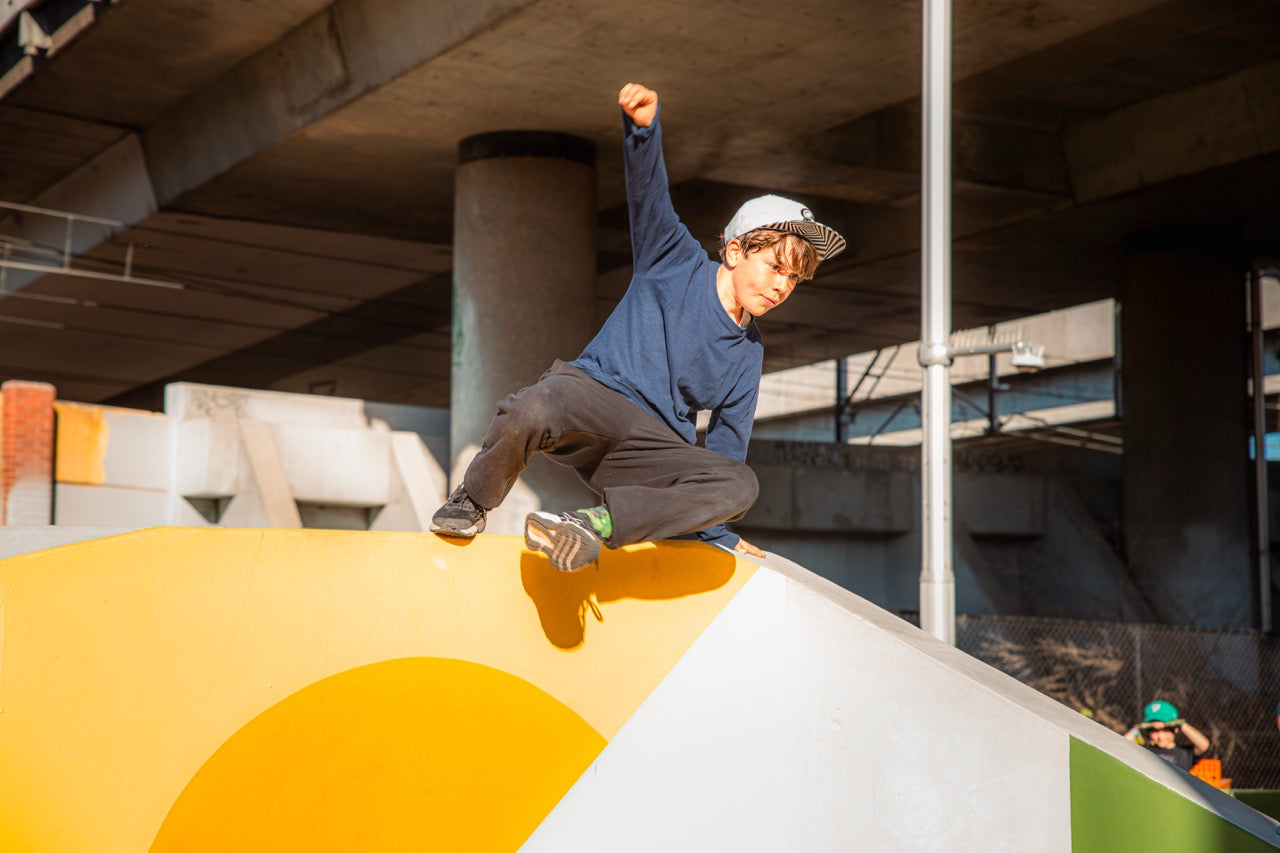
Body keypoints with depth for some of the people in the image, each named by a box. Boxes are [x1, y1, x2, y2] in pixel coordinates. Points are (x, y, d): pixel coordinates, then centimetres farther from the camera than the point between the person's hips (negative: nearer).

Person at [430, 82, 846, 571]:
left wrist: (717, 531, 21)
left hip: (651, 450, 4)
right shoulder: (678, 261, 7)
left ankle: (595, 524, -32)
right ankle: (474, 499, -8)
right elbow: (649, 190, -9)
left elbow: (726, 445, 23)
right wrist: (644, 124, -30)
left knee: (741, 485, -27)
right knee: (528, 414, -40)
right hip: (592, 391, -4)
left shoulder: (748, 354, 18)